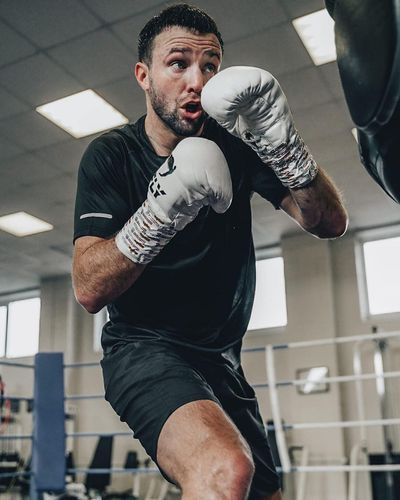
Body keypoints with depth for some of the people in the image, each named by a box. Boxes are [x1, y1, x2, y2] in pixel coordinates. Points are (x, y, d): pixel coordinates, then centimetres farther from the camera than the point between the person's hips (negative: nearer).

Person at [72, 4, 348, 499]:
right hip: (143, 347, -5)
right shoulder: (110, 155, -7)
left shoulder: (234, 144, 0)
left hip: (220, 359, 5)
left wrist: (282, 142, -27)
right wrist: (160, 210, -34)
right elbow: (89, 290, -18)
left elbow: (330, 223, -10)